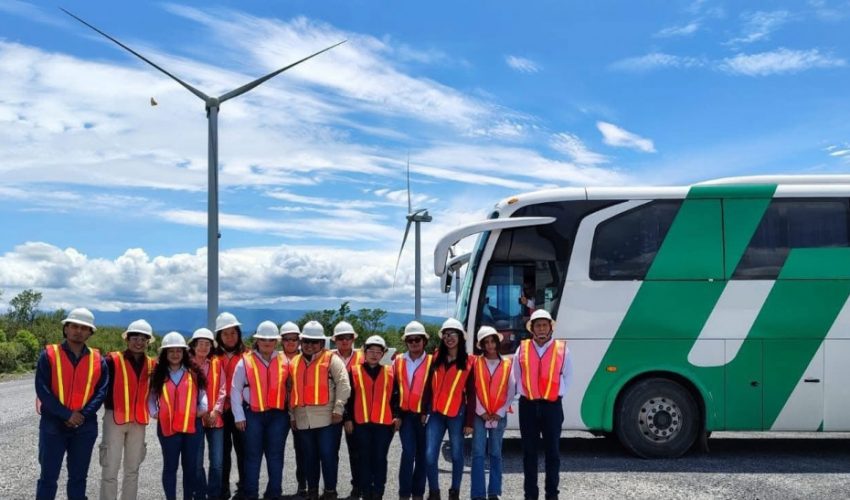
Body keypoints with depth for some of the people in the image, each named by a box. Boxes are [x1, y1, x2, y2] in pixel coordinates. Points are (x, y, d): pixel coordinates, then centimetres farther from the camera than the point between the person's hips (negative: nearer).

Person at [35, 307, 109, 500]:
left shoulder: (98, 360, 3)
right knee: (48, 477, 3)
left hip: (85, 427, 2)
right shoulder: (49, 355, -4)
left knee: (78, 477, 12)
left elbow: (101, 392, -1)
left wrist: (83, 414, -16)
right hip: (53, 425, -2)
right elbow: (42, 390, -10)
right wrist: (67, 415, -16)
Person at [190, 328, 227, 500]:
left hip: (215, 418, 2)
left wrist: (216, 410, -7)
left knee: (217, 462, 3)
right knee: (197, 462, 3)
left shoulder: (216, 363, 6)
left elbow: (222, 389, 4)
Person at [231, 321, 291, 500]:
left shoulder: (284, 361, 5)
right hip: (253, 414, -2)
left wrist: (291, 412, 3)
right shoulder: (245, 362, -2)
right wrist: (239, 416, -4)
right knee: (253, 456, 4)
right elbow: (235, 390, 0)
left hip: (278, 415, 2)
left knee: (275, 456, 7)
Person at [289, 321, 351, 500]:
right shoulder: (294, 362, 14)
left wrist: (338, 409, -14)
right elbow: (291, 391, 19)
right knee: (309, 457, 12)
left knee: (327, 455, -2)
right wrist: (292, 415, 15)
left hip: (326, 417, -5)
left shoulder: (331, 359, -2)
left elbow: (344, 384, -9)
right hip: (303, 419, 5)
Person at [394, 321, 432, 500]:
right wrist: (395, 414, 4)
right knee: (408, 452, -11)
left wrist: (429, 412, -8)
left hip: (424, 415, -1)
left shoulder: (432, 362, -1)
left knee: (422, 455, 6)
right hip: (405, 415, 1)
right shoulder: (398, 362, 7)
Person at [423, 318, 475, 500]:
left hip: (457, 413, -2)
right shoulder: (436, 358, 9)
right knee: (430, 455, -4)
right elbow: (428, 386, 10)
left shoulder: (469, 361, -1)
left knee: (456, 454, 8)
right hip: (436, 412, 2)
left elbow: (471, 393, -1)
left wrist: (469, 421, -3)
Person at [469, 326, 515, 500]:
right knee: (478, 454, -4)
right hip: (479, 415, -1)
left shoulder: (507, 364, 4)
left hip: (499, 416, 1)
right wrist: (481, 412, -8)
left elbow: (511, 391, 2)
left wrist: (500, 413, -5)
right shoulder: (476, 363, 2)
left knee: (495, 454, 7)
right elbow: (472, 390, -1)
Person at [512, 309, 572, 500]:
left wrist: (558, 393, 1)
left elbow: (567, 376, 8)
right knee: (529, 451, 6)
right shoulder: (522, 349, 3)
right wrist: (523, 393, 3)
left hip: (552, 405, -1)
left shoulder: (562, 349, 1)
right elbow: (516, 377, 10)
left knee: (552, 451, 5)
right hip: (528, 405, 1)